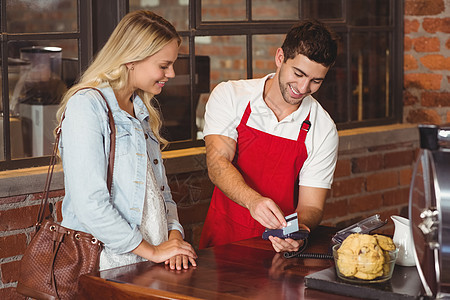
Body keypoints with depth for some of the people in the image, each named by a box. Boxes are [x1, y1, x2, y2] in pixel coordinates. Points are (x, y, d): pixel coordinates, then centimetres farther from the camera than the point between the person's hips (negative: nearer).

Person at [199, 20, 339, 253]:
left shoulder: (323, 130, -3)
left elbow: (311, 207, -4)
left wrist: (298, 228, -28)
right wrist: (253, 200, -34)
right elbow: (218, 164, -15)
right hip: (223, 240, 0)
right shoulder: (229, 96, -3)